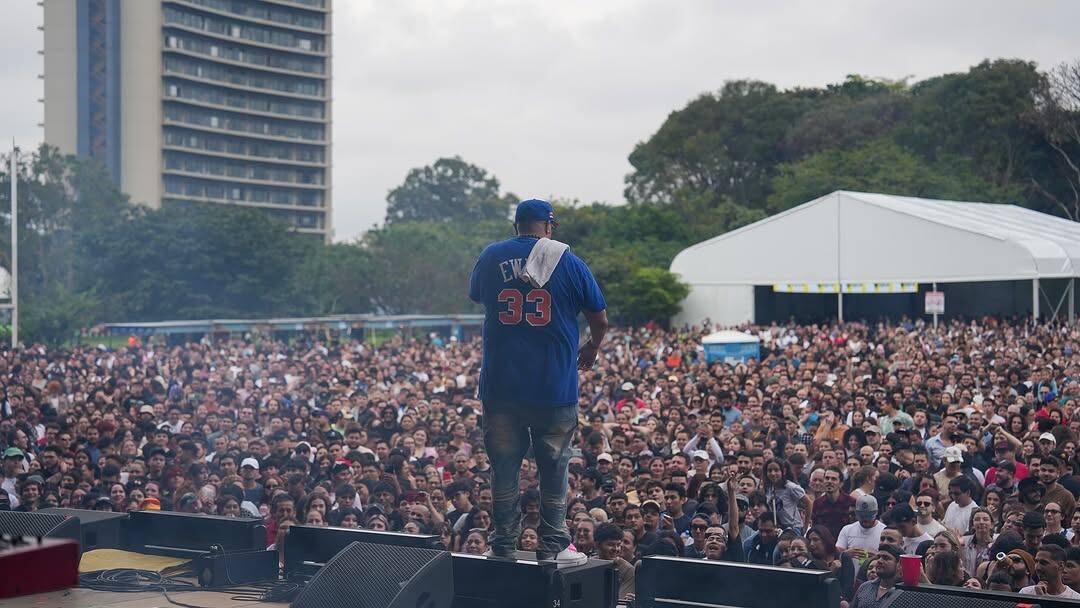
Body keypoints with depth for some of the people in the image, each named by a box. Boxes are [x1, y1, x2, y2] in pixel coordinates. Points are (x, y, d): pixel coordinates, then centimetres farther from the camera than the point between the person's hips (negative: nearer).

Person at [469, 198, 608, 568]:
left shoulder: (491, 257, 3)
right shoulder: (568, 262, -2)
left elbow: (475, 296, 24)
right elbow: (600, 319, 6)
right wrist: (592, 349, 25)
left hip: (500, 384, 2)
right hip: (554, 386, -2)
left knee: (504, 467, 10)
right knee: (553, 468, 8)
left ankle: (504, 546, 14)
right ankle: (552, 547, 10)